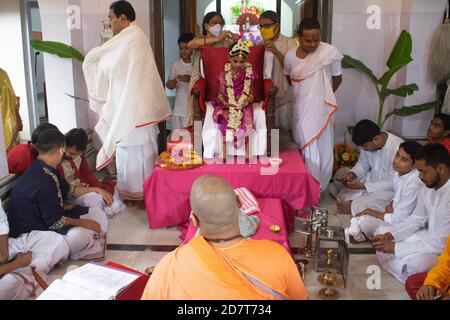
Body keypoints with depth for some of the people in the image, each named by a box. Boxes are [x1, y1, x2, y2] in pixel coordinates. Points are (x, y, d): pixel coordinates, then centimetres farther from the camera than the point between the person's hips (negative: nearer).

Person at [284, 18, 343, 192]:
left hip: (321, 109, -3)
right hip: (300, 109, 3)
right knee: (304, 148, 13)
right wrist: (305, 93, 12)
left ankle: (318, 187, 22)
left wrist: (323, 94, 11)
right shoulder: (290, 56, -4)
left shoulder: (330, 52, -14)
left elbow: (337, 78, 1)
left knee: (321, 149, 6)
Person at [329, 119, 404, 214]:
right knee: (340, 174, 6)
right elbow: (363, 163, 6)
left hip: (390, 189, -7)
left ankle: (352, 207, -16)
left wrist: (362, 186, -31)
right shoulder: (369, 143, -11)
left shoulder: (397, 149, -33)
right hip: (372, 178, 7)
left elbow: (392, 183, -29)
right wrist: (353, 173, -16)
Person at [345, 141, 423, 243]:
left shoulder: (414, 184, -33)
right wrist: (391, 204, -6)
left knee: (365, 222, -26)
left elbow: (399, 219, -28)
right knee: (358, 202, 5)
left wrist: (374, 213, -16)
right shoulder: (400, 171, -9)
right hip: (394, 209, 9)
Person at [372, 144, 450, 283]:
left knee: (414, 263, -37)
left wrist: (395, 248, -25)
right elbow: (416, 220, 9)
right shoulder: (428, 186, -3)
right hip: (429, 236, 9)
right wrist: (390, 235, -8)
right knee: (381, 231, 6)